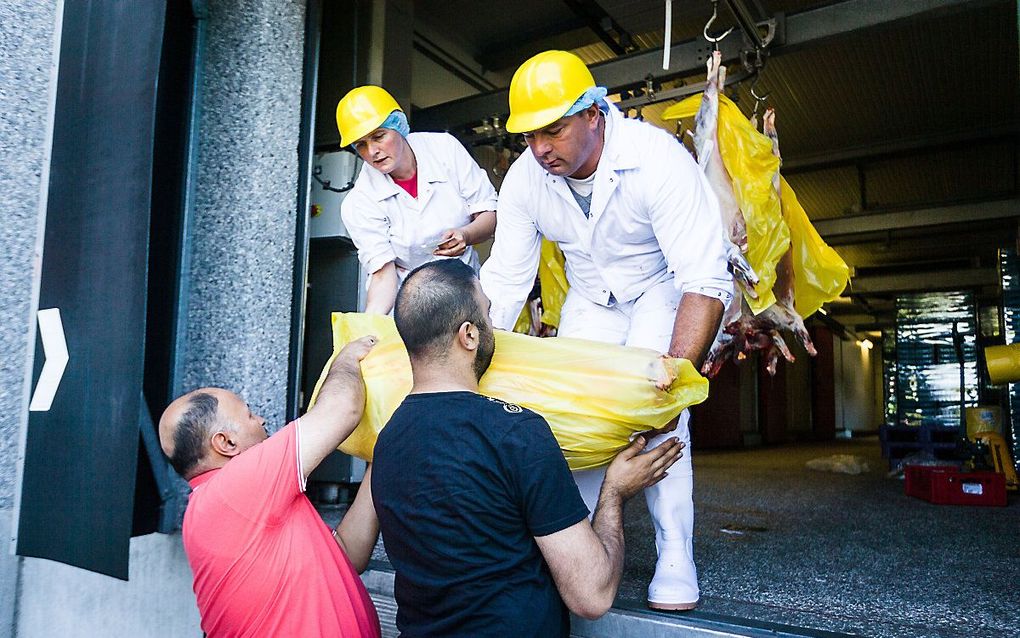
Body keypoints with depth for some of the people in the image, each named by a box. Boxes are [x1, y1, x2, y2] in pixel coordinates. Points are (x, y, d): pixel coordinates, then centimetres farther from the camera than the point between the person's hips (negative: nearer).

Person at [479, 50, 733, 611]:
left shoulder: (658, 160, -34)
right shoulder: (524, 179, -20)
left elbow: (705, 282, -38)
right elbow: (503, 284, -15)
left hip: (663, 287, -4)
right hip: (590, 298, 4)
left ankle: (675, 561, -7)